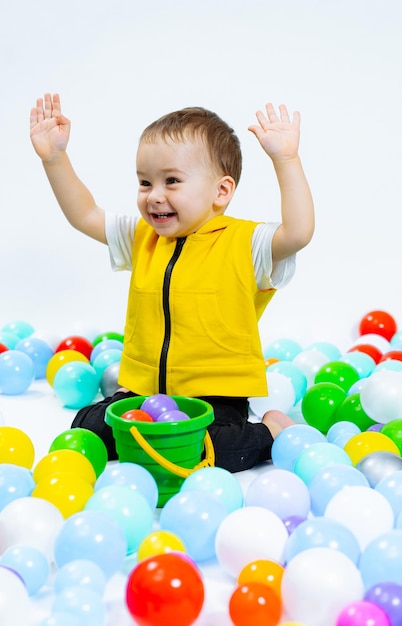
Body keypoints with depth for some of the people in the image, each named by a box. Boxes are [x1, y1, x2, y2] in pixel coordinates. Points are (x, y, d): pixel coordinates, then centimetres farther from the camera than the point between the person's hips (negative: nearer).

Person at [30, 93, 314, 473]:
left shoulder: (243, 243, -10)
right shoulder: (142, 237, 8)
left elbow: (298, 233, -26)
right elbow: (83, 215, 13)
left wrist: (286, 160, -31)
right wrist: (54, 158, 2)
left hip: (217, 396, -5)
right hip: (143, 391, 6)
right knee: (87, 430, -7)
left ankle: (269, 433, 0)